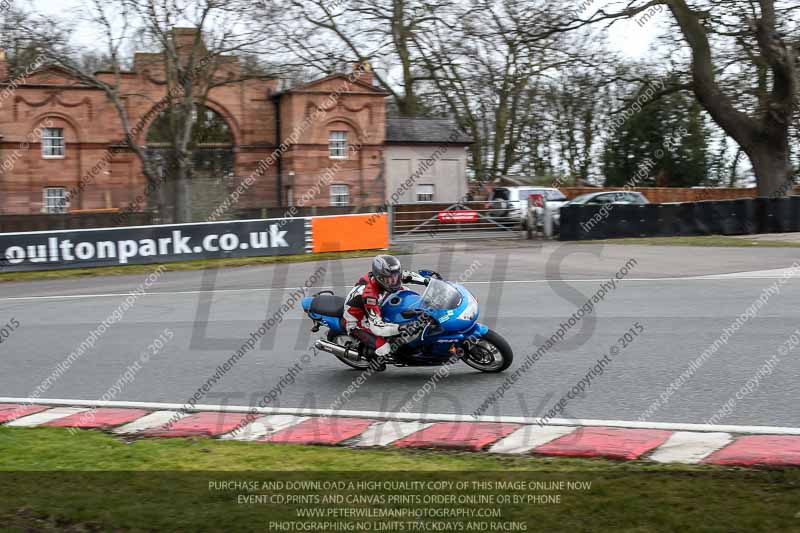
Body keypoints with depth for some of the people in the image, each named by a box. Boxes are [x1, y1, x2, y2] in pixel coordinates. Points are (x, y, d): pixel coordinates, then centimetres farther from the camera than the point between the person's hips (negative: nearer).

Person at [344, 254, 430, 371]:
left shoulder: (387, 276, -17)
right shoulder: (369, 294, -39)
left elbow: (406, 275, 4)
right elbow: (376, 327, -42)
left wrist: (426, 281, -9)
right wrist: (400, 328, -51)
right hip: (356, 324, -8)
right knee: (384, 348, -29)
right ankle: (373, 358, 7)